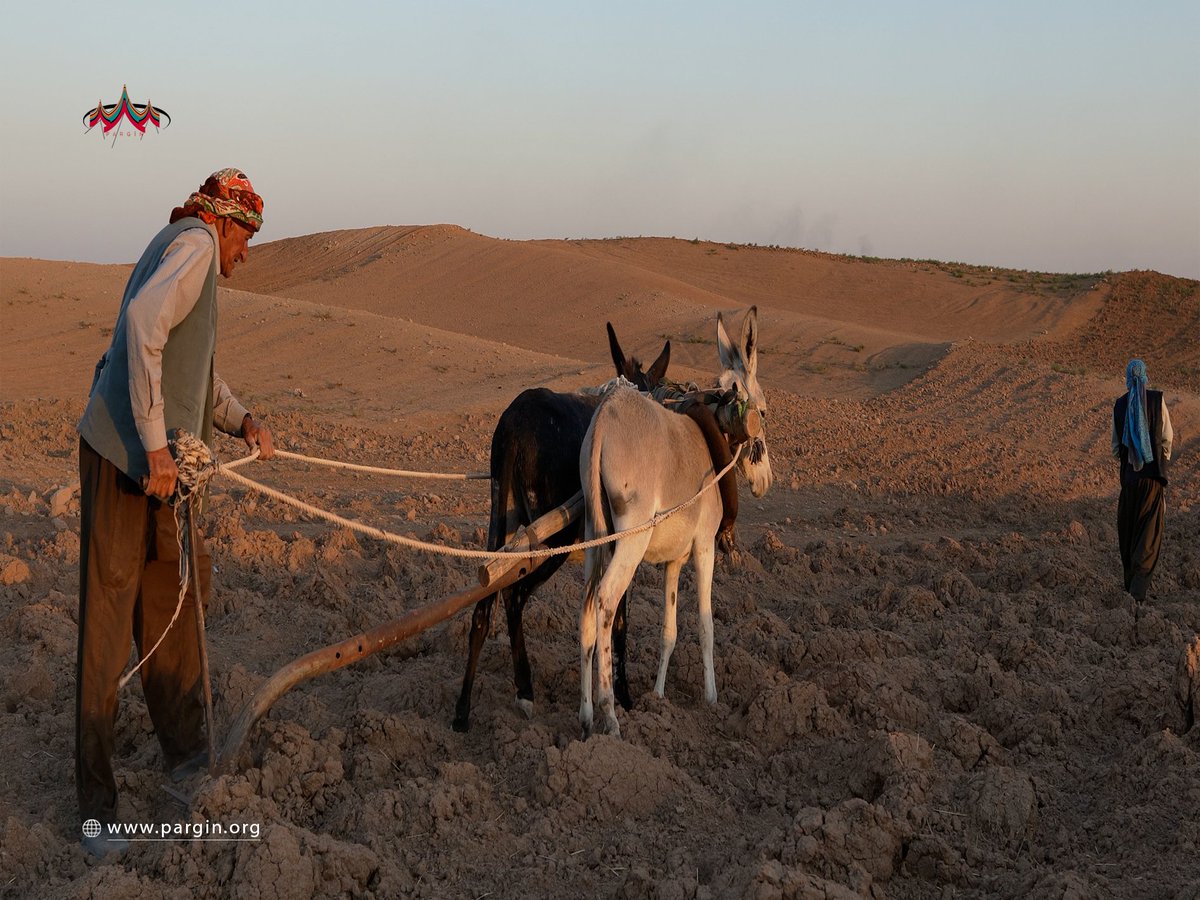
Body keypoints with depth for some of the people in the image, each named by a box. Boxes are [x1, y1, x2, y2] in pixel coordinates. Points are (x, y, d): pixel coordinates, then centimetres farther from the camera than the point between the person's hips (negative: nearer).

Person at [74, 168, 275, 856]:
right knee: (108, 629, -5)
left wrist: (243, 421, 12)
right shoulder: (194, 242, -8)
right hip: (126, 459, -10)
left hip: (161, 463, 10)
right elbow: (144, 323, -27)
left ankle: (187, 754, 30)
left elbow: (200, 372, 30)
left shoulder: (195, 258, 22)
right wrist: (155, 446, -26)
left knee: (172, 612, 17)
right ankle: (97, 803, 1)